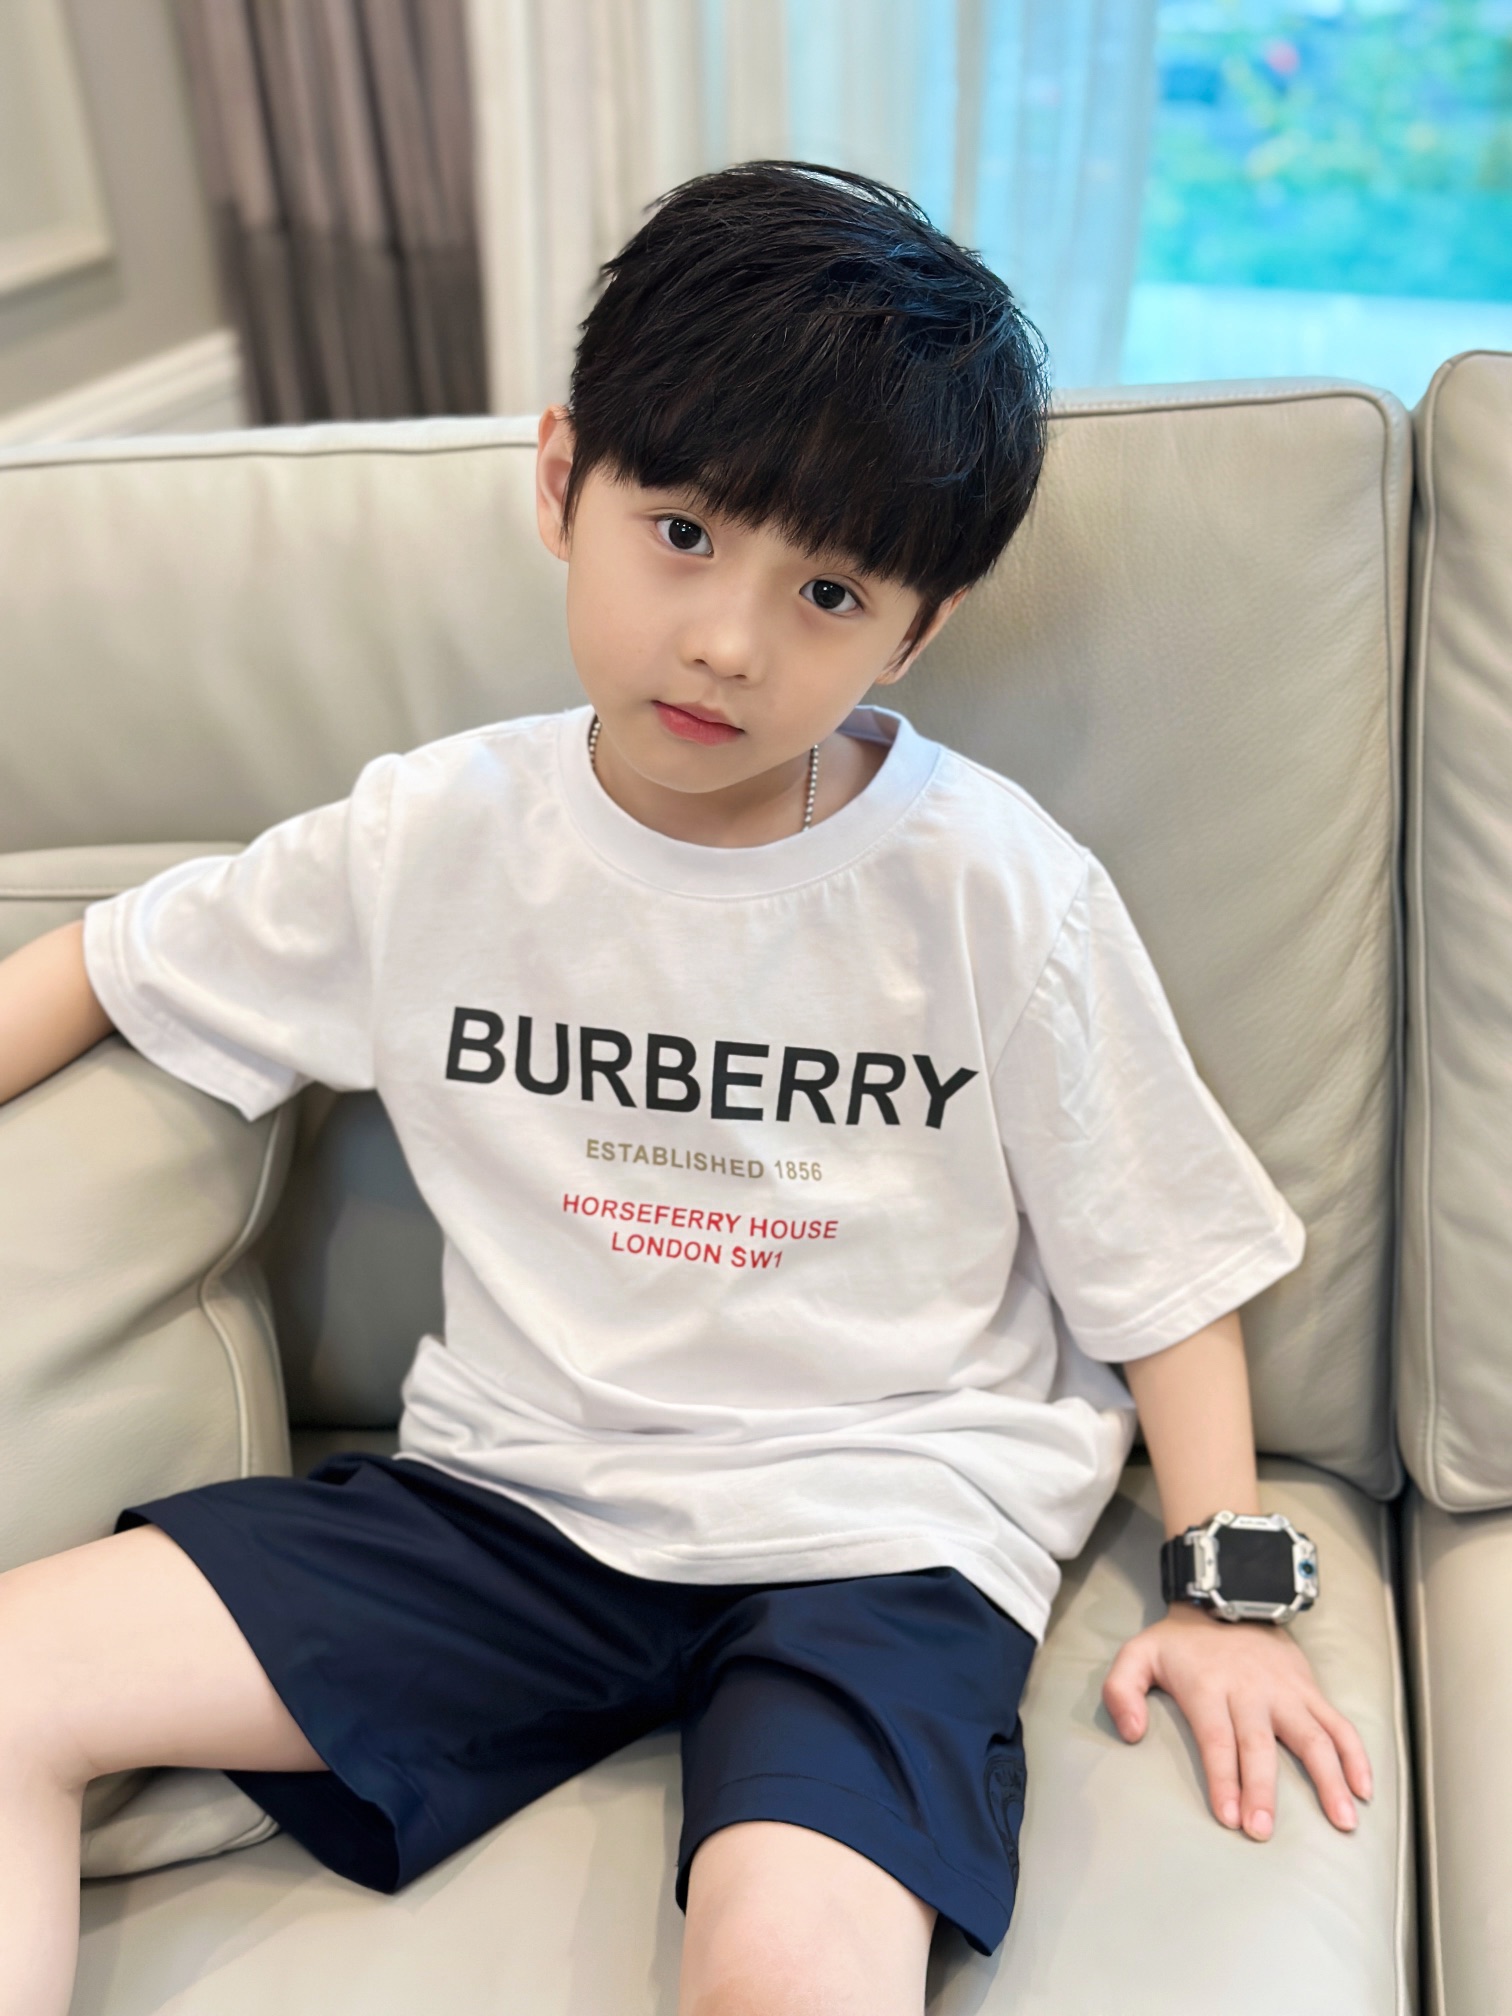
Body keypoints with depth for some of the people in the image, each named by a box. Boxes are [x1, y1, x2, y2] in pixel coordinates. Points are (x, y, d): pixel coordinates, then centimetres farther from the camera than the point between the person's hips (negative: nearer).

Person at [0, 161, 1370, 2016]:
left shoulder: (996, 888, -9)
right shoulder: (434, 840, -2)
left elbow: (1160, 1258, 1)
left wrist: (1227, 1590, -5)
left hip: (877, 1527, -3)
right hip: (516, 1492, 4)